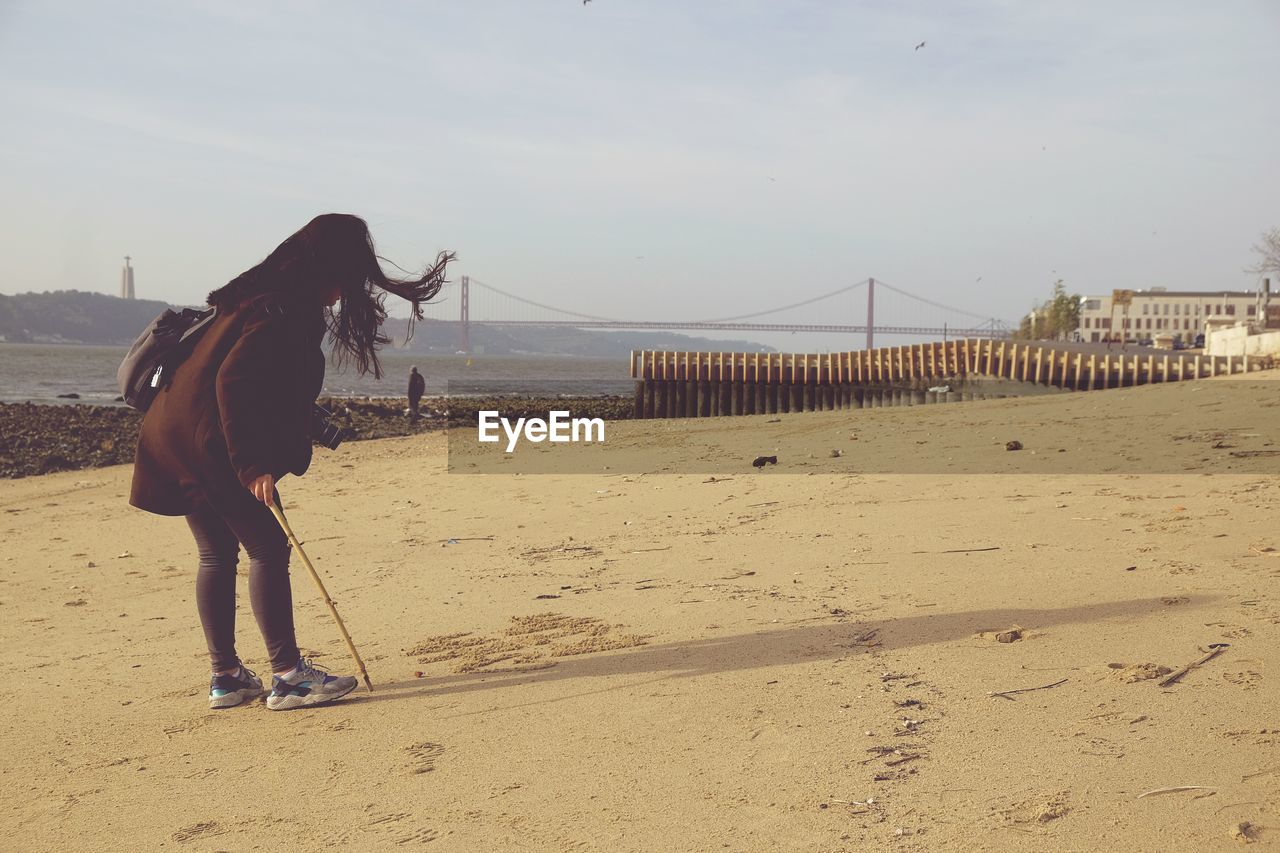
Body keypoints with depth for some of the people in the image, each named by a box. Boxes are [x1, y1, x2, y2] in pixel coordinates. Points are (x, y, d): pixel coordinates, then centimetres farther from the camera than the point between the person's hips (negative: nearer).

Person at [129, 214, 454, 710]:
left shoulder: (268, 295, 17)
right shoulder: (286, 311, -15)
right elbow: (232, 380, -24)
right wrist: (253, 464, -24)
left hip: (176, 436, 11)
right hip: (208, 440, -10)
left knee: (216, 554, 12)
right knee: (269, 549, -5)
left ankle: (226, 678, 18)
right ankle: (287, 676, -1)